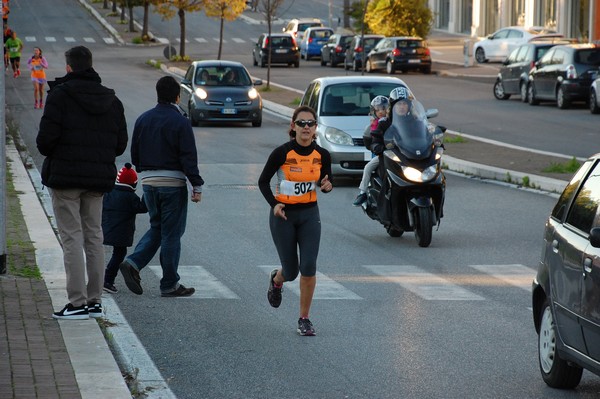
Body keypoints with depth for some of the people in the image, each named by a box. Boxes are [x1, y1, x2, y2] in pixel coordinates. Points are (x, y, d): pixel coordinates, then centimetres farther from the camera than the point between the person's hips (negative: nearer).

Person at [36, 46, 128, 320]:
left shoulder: (60, 95, -10)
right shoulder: (112, 101, 9)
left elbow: (46, 137, -15)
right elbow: (120, 143, 8)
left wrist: (49, 153, 6)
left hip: (65, 175, -5)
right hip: (99, 178, 5)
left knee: (72, 238, -4)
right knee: (94, 237, 12)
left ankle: (78, 303, -7)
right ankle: (94, 301, 13)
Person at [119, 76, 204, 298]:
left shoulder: (143, 120, 7)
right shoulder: (180, 122, -12)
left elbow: (134, 154, 12)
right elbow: (189, 158, -14)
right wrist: (197, 186, -10)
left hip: (148, 184, 6)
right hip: (173, 185, -6)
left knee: (156, 227, 19)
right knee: (171, 233, 2)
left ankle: (133, 263, -2)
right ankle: (169, 284, 6)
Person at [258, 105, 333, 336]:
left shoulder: (322, 155, -3)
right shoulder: (282, 153, -13)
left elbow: (326, 183, 11)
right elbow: (263, 181, -3)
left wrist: (327, 186, -13)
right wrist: (273, 204, -18)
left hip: (309, 215, 2)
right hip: (283, 215, -2)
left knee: (309, 268, -10)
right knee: (291, 271, 3)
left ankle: (304, 319, 3)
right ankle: (276, 280, 43)